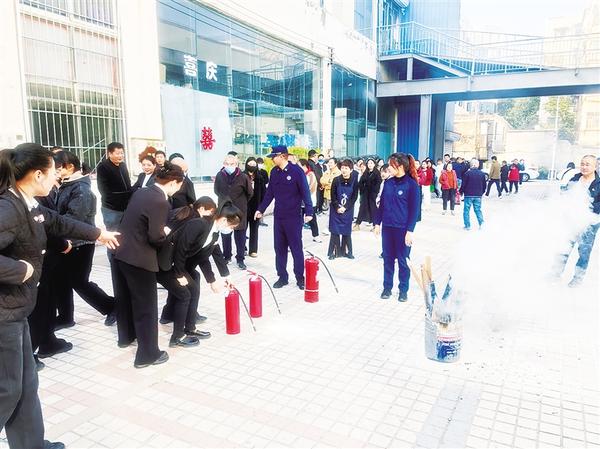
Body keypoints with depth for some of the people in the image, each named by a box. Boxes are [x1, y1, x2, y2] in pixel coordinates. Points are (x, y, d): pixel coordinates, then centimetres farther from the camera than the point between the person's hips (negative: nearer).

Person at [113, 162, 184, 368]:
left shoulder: (140, 192, 6)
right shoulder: (161, 202, -20)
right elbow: (155, 238, -21)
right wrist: (165, 233, 0)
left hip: (122, 253, 9)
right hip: (139, 259, -9)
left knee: (125, 298, 25)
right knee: (146, 307, 3)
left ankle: (126, 336, 45)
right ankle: (148, 353, 13)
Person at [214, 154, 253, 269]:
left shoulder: (243, 177, -14)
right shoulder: (219, 176, -8)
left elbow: (250, 193, -1)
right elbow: (216, 191, 10)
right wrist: (224, 199, 8)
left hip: (239, 210, -2)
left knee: (240, 235, 4)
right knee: (225, 234, 12)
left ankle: (240, 259, 12)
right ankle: (226, 256, 27)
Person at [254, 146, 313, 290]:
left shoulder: (296, 171, -12)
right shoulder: (274, 172, 5)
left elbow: (305, 192, -13)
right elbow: (269, 193, 12)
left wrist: (308, 212, -19)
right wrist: (261, 209, 12)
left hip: (294, 217, -5)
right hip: (278, 216, 5)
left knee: (296, 248, 4)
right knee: (279, 248, 10)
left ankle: (300, 278, 15)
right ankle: (282, 277, 20)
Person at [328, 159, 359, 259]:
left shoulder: (354, 181, -8)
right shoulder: (336, 180, -8)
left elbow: (354, 197, -5)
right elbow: (333, 196, -5)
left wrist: (345, 207, -12)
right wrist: (337, 207, -13)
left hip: (348, 210, 0)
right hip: (336, 209, 0)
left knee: (347, 231, 7)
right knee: (335, 230, 2)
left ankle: (346, 251, 18)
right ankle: (334, 251, 10)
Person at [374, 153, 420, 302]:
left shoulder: (412, 184, -10)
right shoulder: (388, 183, 5)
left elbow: (414, 209, -10)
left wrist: (410, 231, -14)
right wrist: (377, 223, 8)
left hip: (403, 229, -5)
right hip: (387, 227, 5)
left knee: (403, 260, 7)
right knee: (388, 259, 12)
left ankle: (403, 290, 21)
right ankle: (387, 287, 25)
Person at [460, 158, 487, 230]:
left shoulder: (467, 173, -11)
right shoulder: (482, 174, 3)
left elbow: (463, 184, -9)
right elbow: (484, 185, 10)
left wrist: (461, 191, 7)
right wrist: (482, 192, 25)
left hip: (468, 195, -4)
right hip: (478, 195, 4)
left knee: (466, 210, 5)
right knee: (478, 209, 13)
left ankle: (467, 225, 4)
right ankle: (481, 222, -5)